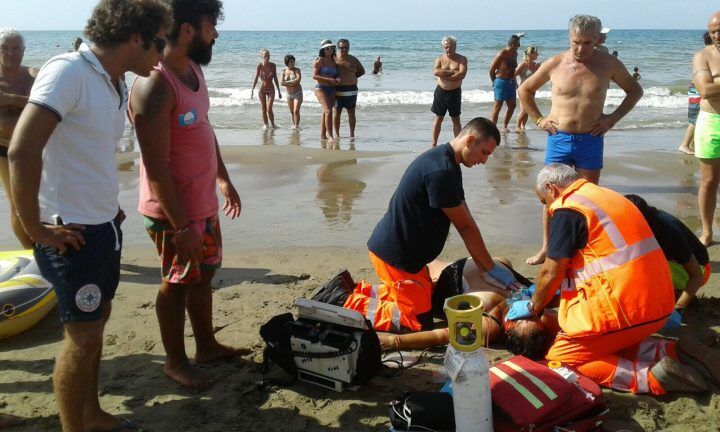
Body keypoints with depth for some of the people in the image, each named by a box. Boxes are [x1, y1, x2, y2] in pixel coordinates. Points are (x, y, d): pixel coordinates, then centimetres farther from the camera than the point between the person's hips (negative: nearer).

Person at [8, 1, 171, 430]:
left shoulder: (118, 84, 7)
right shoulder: (69, 72, -20)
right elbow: (22, 151, -27)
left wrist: (109, 204, 12)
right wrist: (35, 228, -20)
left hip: (105, 226, 9)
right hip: (71, 233, -9)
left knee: (97, 320, 19)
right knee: (83, 336, -1)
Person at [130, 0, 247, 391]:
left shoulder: (193, 68, 5)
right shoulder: (154, 86, -25)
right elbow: (156, 167, -25)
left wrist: (223, 179, 21)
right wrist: (181, 226, -23)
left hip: (204, 204, 9)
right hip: (175, 213, -9)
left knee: (204, 273, 20)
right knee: (177, 284, 8)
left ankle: (206, 345, 39)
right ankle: (175, 362, 27)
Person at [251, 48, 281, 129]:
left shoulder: (273, 65, -1)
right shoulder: (259, 65, -7)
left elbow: (275, 79, 6)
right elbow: (256, 78, -7)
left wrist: (279, 91, 8)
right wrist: (252, 90, -12)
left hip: (271, 90, 0)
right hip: (262, 89, 0)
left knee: (269, 109, -9)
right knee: (263, 109, 6)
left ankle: (272, 124, 9)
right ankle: (265, 124, 20)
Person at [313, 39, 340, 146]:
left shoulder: (334, 61, 14)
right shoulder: (320, 60, -5)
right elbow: (314, 76, -12)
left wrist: (337, 79, -2)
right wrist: (329, 80, -18)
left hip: (332, 89, 7)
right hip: (321, 88, -7)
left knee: (325, 112, 10)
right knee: (328, 111, -19)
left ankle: (323, 136, 16)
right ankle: (330, 137, -22)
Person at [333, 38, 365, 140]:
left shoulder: (353, 59, 4)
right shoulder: (334, 59, 2)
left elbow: (362, 71, 16)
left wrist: (353, 77, 5)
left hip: (351, 90, 0)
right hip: (338, 89, 0)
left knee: (351, 112, 2)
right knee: (337, 112, 3)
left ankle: (352, 134, 9)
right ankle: (337, 134, 12)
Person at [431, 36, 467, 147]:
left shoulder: (461, 59, -1)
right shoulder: (440, 59, 3)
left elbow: (462, 75, -18)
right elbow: (435, 72, -17)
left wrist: (444, 75, -17)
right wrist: (452, 72, -19)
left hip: (455, 92, -1)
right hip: (441, 92, 1)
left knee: (456, 119, 7)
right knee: (438, 119, 6)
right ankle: (434, 144, 11)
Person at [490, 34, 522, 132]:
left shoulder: (515, 54, 10)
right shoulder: (502, 54, -14)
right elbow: (492, 69, -9)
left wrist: (514, 81, 15)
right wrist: (494, 83, 0)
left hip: (511, 83, 8)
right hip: (501, 82, -8)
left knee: (512, 106, 9)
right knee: (497, 106, -4)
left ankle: (504, 126, 21)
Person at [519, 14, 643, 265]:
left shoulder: (608, 64, -2)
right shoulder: (555, 64, -3)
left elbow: (635, 90, 12)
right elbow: (525, 90, 11)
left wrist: (614, 117, 1)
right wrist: (538, 119, 3)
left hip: (590, 141, 0)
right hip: (558, 139, 0)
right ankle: (546, 248, 17)